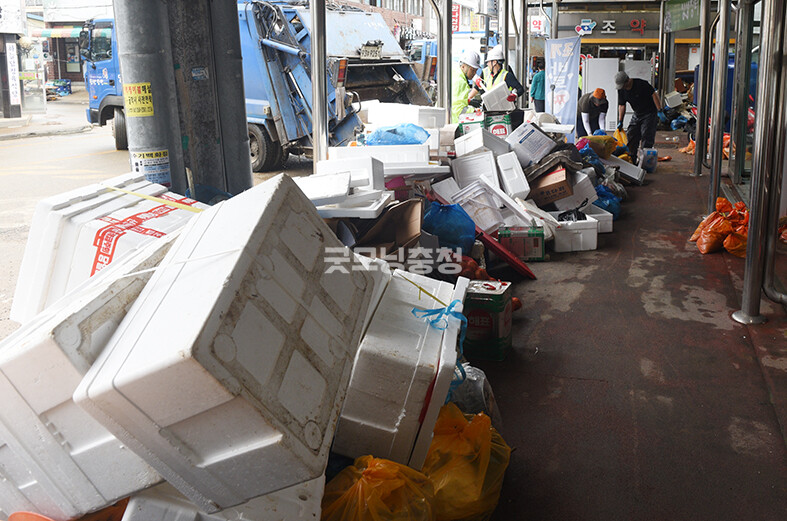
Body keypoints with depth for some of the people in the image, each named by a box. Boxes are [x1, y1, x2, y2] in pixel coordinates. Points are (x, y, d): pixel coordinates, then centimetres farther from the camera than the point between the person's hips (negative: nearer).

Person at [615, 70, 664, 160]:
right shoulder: (621, 89, -3)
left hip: (649, 113, -7)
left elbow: (654, 95, -18)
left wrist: (659, 111, -20)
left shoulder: (641, 84, -23)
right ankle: (631, 156, 13)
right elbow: (621, 105, 5)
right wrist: (620, 121, 2)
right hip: (637, 114, 7)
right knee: (631, 134, 2)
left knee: (646, 135, -13)